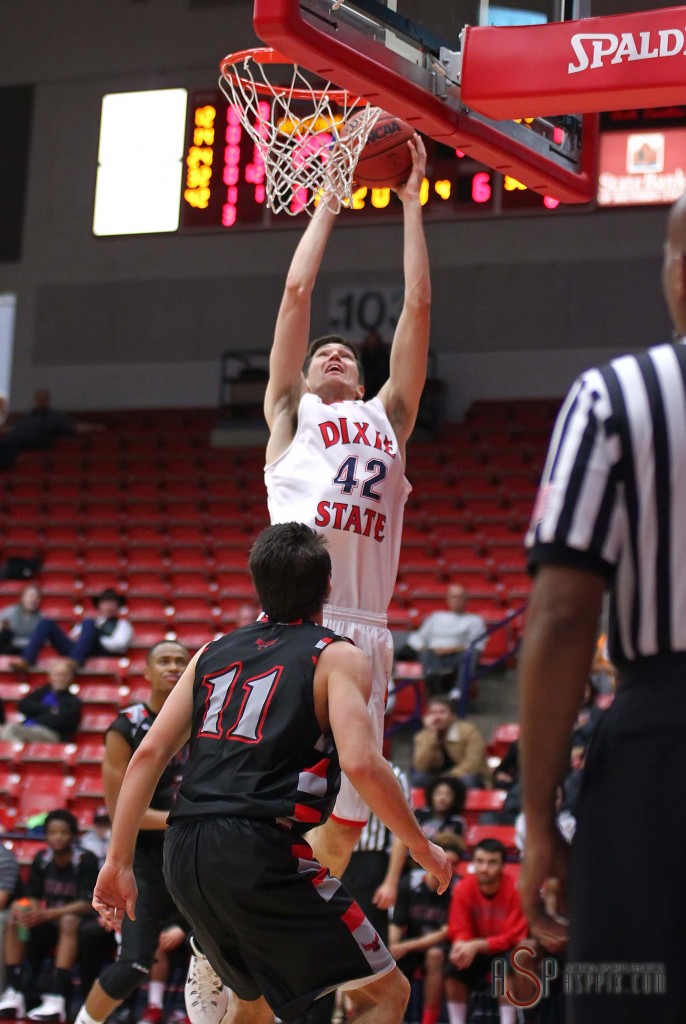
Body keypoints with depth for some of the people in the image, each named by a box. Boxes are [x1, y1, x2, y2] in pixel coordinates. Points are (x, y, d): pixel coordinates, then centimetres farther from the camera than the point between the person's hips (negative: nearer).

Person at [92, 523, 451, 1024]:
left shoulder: (214, 652, 18)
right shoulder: (338, 657, 2)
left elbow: (150, 753, 12)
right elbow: (361, 763, -13)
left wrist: (119, 861, 14)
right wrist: (422, 846, -1)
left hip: (184, 852, 7)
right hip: (261, 850, -7)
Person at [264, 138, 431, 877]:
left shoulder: (386, 417, 24)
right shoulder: (290, 413, 18)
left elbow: (417, 305, 21)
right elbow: (297, 292, 15)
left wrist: (412, 203, 23)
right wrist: (330, 198, 22)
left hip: (366, 631, 4)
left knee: (344, 821, 3)